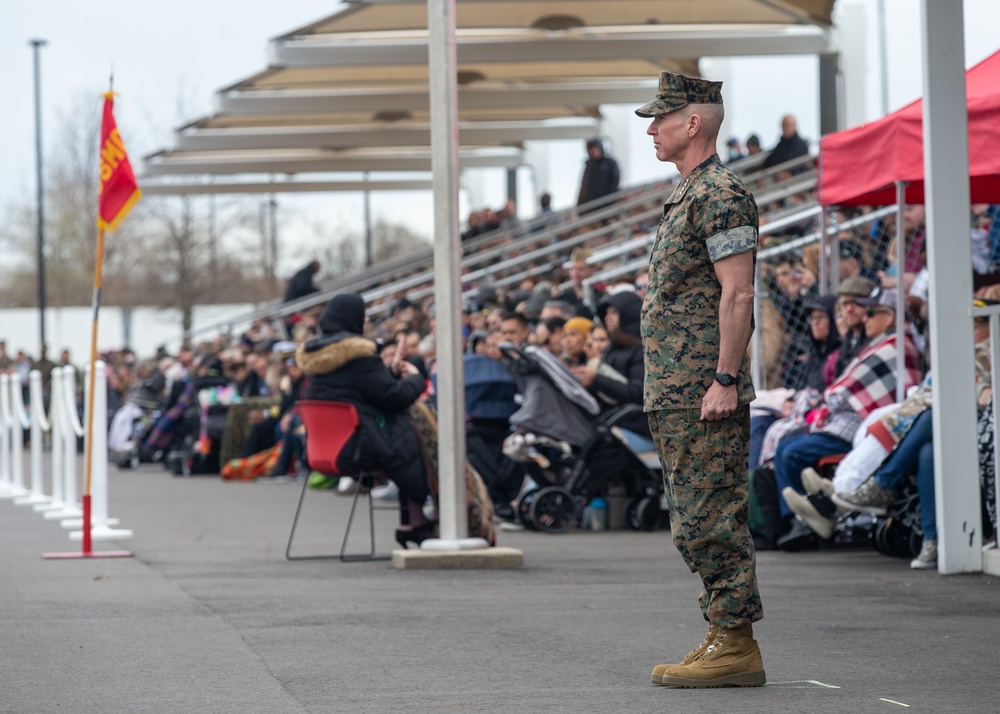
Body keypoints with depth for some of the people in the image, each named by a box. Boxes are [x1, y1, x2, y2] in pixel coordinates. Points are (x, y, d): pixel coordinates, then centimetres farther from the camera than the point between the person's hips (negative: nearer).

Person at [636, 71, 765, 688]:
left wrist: (724, 381, -23)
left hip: (704, 392, -10)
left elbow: (738, 295, -19)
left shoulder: (721, 195, -12)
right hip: (676, 395, 10)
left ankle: (736, 648, -7)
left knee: (711, 520, -9)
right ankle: (724, 638, 16)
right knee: (699, 521, 12)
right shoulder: (689, 197, 20)